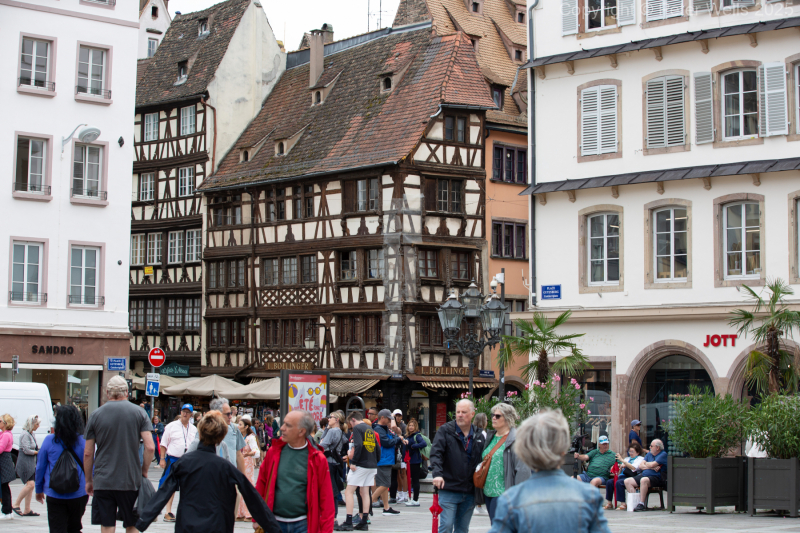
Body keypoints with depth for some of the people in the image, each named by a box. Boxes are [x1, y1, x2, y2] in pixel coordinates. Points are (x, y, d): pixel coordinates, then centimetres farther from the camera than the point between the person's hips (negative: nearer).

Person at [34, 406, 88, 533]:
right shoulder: (83, 441, -5)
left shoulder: (49, 440, -6)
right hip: (79, 494, 1)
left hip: (55, 495, -1)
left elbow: (40, 467, 2)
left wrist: (39, 490, 15)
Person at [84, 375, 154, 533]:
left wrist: (89, 480, 14)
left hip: (103, 481, 0)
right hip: (131, 481, 0)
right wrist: (144, 472, 7)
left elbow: (88, 453, 3)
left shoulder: (96, 415, 2)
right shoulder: (139, 412, 0)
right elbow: (150, 447, -7)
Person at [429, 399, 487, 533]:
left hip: (470, 492, 4)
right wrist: (437, 473, -29)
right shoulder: (445, 431, -1)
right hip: (449, 490, -4)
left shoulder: (479, 436, 10)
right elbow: (435, 454, -11)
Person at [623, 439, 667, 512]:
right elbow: (641, 466, 8)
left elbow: (652, 464, -17)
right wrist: (652, 467, -9)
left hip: (656, 478, -8)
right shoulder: (649, 454, 19)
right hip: (643, 475, 9)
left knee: (644, 480, -40)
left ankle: (642, 504, -34)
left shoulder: (663, 454, -5)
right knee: (627, 481, -7)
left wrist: (646, 464, 6)